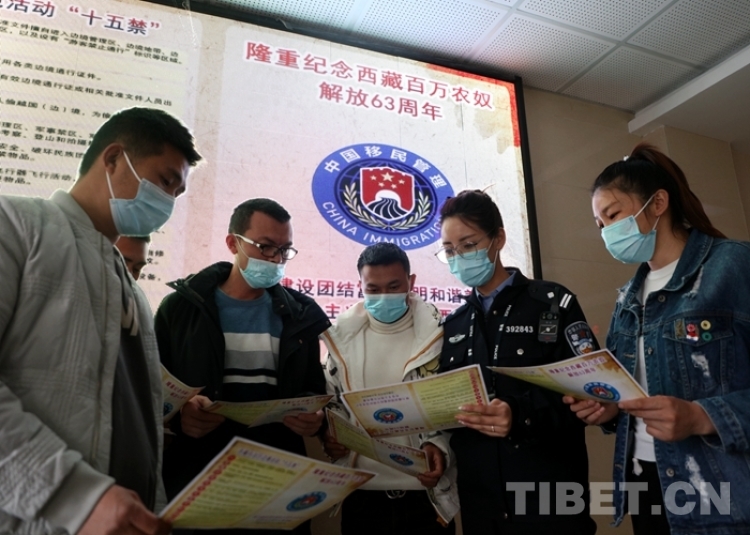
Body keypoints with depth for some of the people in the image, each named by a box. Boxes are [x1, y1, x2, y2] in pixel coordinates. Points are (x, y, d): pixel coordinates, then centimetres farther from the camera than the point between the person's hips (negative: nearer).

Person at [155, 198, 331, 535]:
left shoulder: (300, 315, 7)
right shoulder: (181, 306, 1)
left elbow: (313, 391, 11)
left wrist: (314, 417, -9)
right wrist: (178, 414, -22)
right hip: (196, 477, -2)